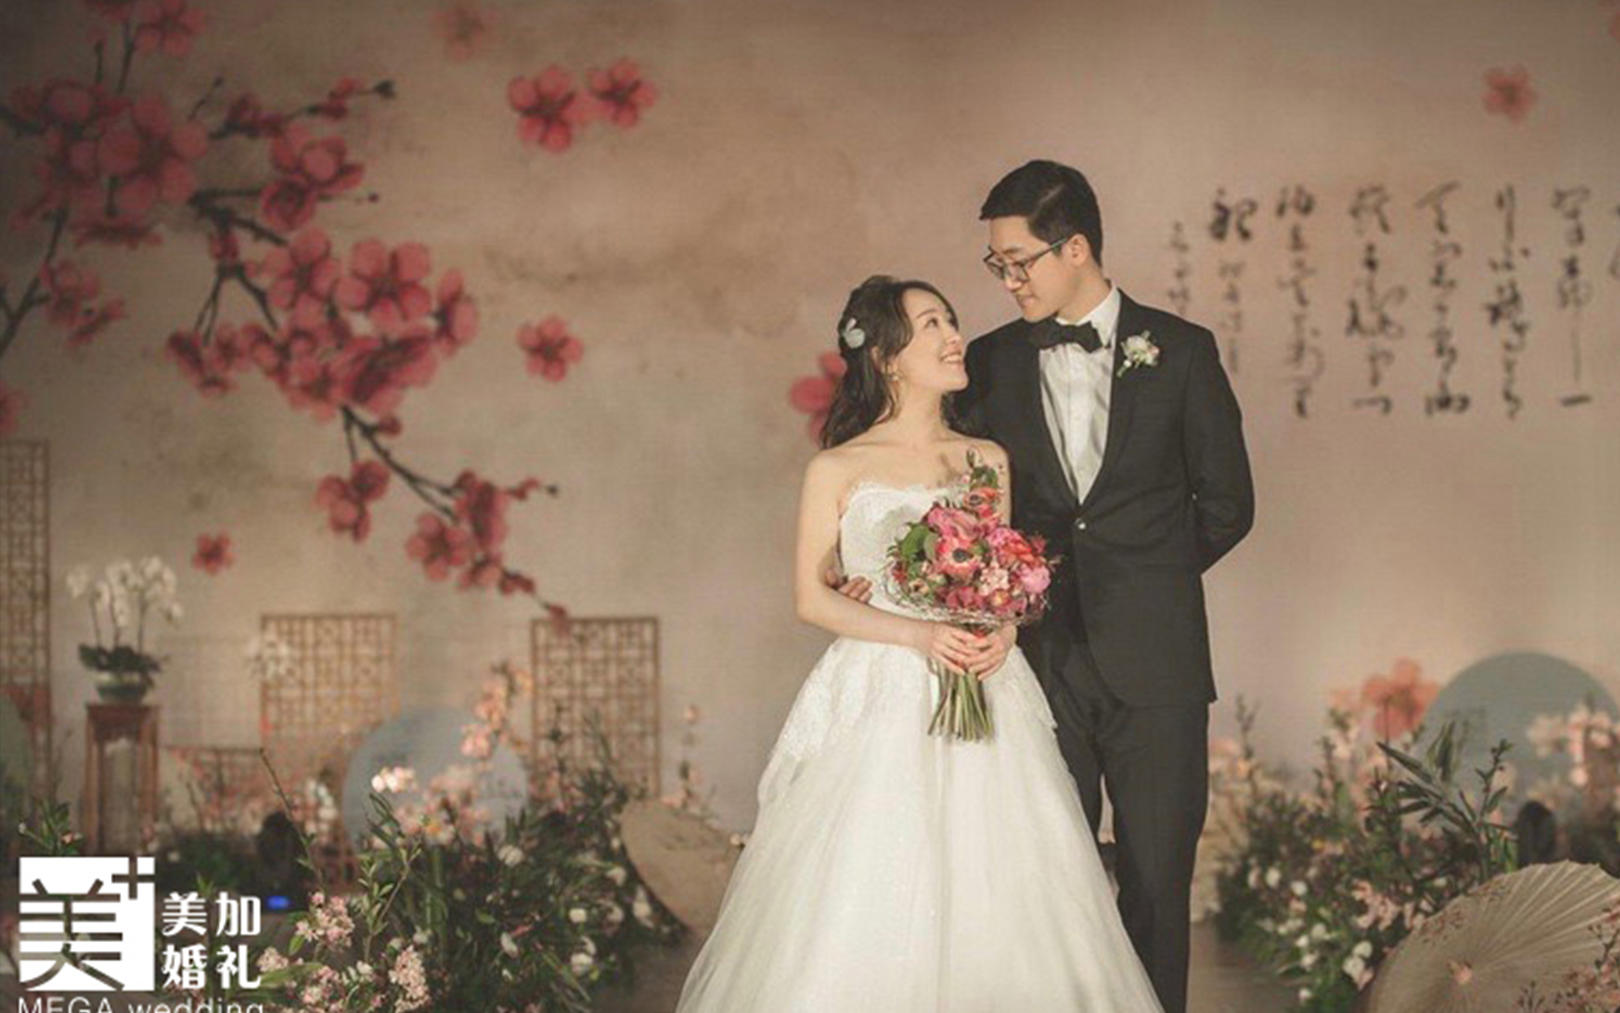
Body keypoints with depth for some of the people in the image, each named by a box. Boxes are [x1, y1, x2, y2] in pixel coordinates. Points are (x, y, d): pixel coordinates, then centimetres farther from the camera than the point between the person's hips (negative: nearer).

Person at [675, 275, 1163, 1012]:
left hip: (986, 699, 3)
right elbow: (811, 597, -1)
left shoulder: (988, 461, 11)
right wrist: (918, 634, -14)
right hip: (880, 701, -3)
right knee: (868, 906, -6)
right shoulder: (837, 470, 1)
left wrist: (1002, 634, -6)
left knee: (999, 891, -2)